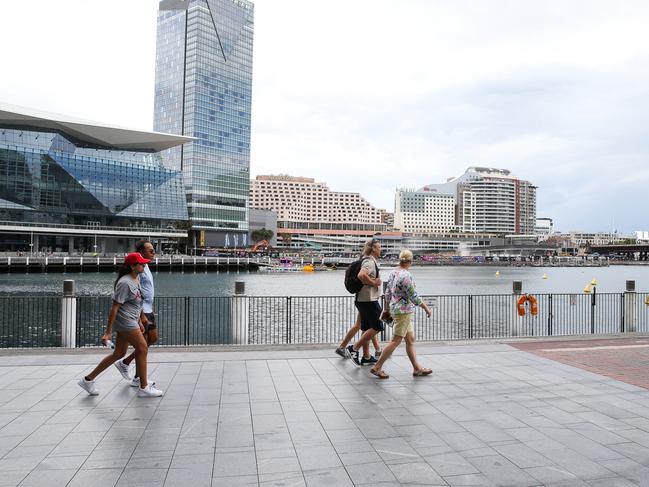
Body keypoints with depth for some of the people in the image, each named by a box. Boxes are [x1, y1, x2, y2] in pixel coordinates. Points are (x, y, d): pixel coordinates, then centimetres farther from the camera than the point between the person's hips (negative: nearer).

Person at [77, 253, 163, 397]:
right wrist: (108, 332, -18)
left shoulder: (136, 279, 11)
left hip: (131, 321, 10)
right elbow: (114, 307, -19)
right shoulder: (125, 283, -19)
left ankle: (88, 380, 24)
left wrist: (139, 321, 25)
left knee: (119, 353, 14)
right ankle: (144, 388, 6)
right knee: (142, 349, -4)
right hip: (125, 320, -10)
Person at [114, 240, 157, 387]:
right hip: (141, 311, -10)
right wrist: (142, 315, -25)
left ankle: (125, 362, 25)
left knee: (153, 338, 16)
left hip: (148, 310, 10)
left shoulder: (145, 266, 12)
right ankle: (138, 378, 11)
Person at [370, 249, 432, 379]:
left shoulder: (393, 274, 7)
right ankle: (377, 367, 0)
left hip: (395, 309, 9)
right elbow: (414, 297, -17)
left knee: (410, 340, 15)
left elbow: (387, 294, 15)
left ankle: (417, 368, 22)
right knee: (395, 341, -3)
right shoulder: (406, 276, -19)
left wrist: (388, 309, 26)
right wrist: (426, 307, -5)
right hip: (403, 311, -9)